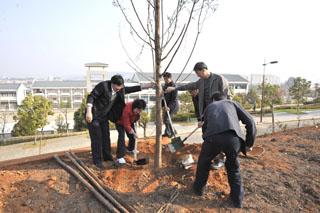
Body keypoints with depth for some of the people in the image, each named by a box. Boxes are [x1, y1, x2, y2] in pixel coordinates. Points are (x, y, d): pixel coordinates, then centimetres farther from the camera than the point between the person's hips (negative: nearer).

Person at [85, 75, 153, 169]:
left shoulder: (120, 89, -2)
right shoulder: (103, 85, -22)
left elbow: (129, 89, 13)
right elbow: (91, 97, -21)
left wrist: (144, 87, 9)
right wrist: (88, 112, -29)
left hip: (104, 116, 7)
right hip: (93, 115, -7)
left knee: (106, 136, 13)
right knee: (96, 138, -4)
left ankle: (107, 156, 30)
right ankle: (97, 160, 10)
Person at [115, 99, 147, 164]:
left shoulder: (137, 108, -21)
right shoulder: (126, 110, -42)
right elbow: (126, 125, -33)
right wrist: (133, 132, -26)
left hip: (130, 121, 7)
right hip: (120, 122, -7)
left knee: (132, 136, 10)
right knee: (121, 137, -19)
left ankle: (131, 149, 37)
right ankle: (120, 157, -16)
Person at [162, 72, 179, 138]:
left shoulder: (173, 86, -17)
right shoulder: (165, 86, 9)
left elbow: (174, 99, -20)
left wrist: (169, 107, -27)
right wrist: (161, 105, 10)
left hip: (173, 106, -9)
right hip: (167, 106, 9)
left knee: (167, 119, -11)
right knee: (165, 119, 13)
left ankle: (173, 131, 9)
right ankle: (167, 133, 29)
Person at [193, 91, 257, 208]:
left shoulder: (209, 107, 36)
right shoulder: (233, 103, 31)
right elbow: (250, 122, 20)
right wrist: (249, 143, 31)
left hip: (213, 137, 0)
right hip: (233, 138, 0)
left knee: (204, 160, 32)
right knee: (233, 166, 31)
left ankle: (198, 188, 47)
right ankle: (237, 198, 38)